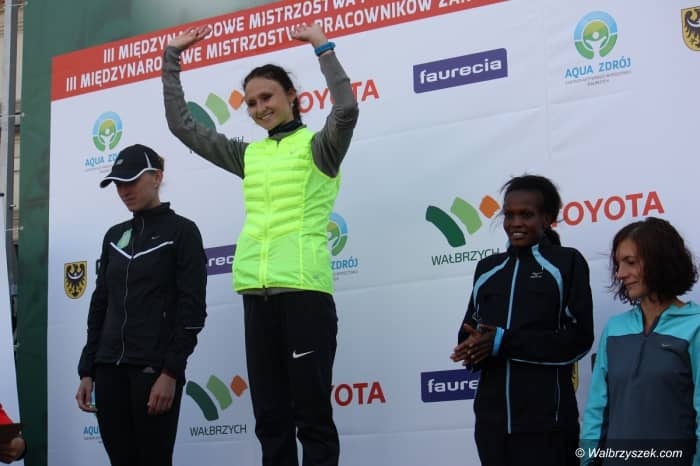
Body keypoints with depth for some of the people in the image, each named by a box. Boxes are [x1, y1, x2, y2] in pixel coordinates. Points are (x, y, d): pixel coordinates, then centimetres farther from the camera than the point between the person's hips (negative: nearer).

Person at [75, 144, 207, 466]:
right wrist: (87, 370, 10)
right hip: (110, 370, 5)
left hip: (155, 369, -5)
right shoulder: (114, 236, 16)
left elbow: (192, 309, -7)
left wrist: (171, 372, -15)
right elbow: (100, 305, 17)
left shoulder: (182, 232, -1)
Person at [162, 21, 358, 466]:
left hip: (304, 288, -6)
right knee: (270, 414, 9)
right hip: (257, 292, 6)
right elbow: (181, 124, 20)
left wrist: (324, 48, -12)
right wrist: (172, 59, 18)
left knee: (312, 411, -4)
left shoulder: (316, 146, 3)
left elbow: (347, 109, -18)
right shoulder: (249, 155, 17)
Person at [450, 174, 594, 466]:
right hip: (491, 419, 5)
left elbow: (579, 339, -7)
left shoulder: (566, 263, 1)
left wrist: (505, 343, -15)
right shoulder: (487, 269, 17)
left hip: (546, 422, -5)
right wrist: (475, 348, -7)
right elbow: (468, 333, 18)